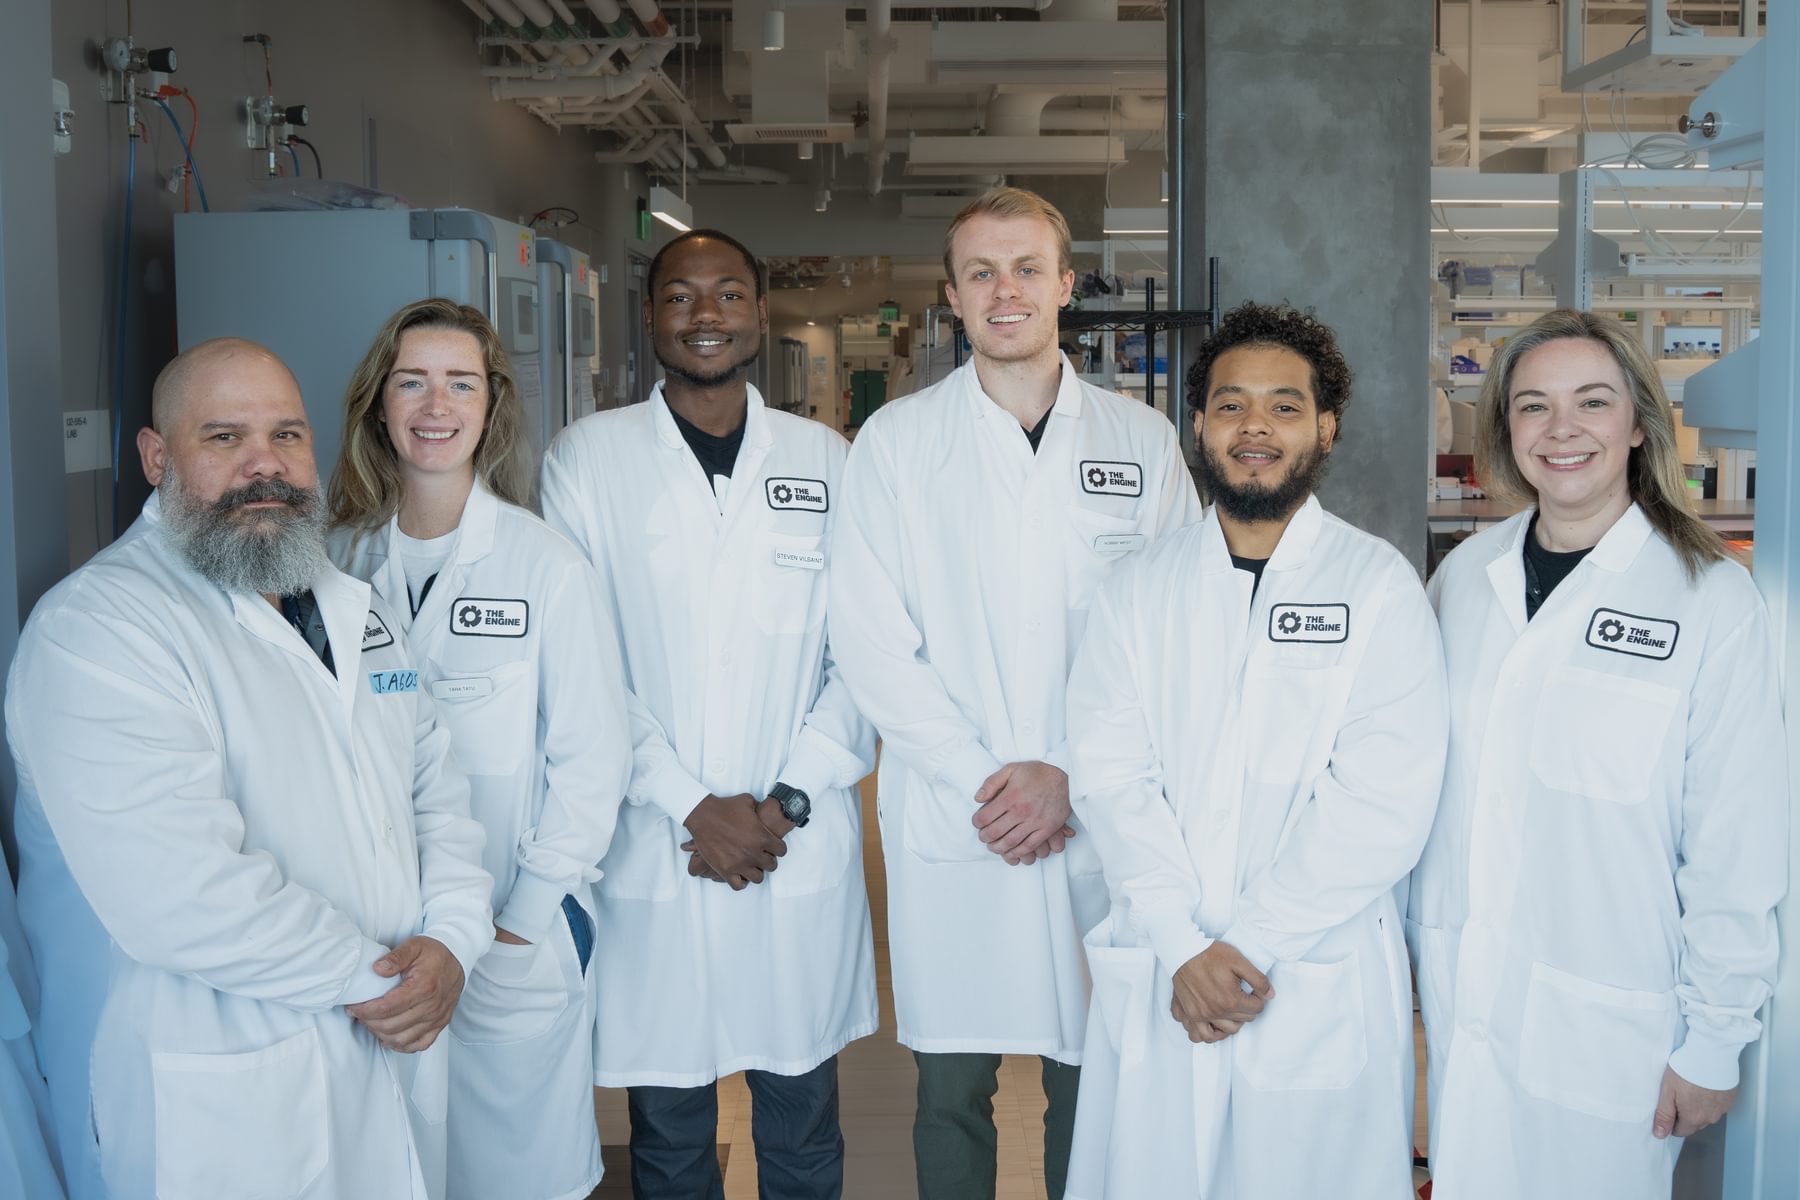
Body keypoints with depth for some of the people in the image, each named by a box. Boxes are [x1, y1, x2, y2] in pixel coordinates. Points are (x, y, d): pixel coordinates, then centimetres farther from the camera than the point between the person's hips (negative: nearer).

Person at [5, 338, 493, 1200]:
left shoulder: (355, 605, 10)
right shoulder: (93, 629, -17)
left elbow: (437, 786, 9)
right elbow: (183, 896, -27)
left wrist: (452, 941, -9)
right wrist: (374, 974, -16)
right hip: (215, 1110, -7)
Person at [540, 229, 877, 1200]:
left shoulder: (827, 462, 7)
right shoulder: (587, 458, 2)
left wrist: (786, 801, -8)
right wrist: (689, 806, -9)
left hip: (804, 854, 1)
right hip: (652, 854, -1)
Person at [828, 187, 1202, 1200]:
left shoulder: (1143, 441, 5)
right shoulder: (896, 441, 4)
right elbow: (872, 641, -1)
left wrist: (1069, 777, -9)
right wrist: (981, 779, -9)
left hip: (1099, 821, 1)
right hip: (950, 825, 0)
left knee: (1096, 1084, 9)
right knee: (952, 1088, 9)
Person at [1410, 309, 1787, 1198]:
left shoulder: (1712, 600, -10)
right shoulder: (1464, 575, 3)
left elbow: (1736, 848, -8)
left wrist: (1713, 1041, -7)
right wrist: (1397, 941, 10)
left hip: (1609, 1024, -4)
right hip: (1456, 998, 4)